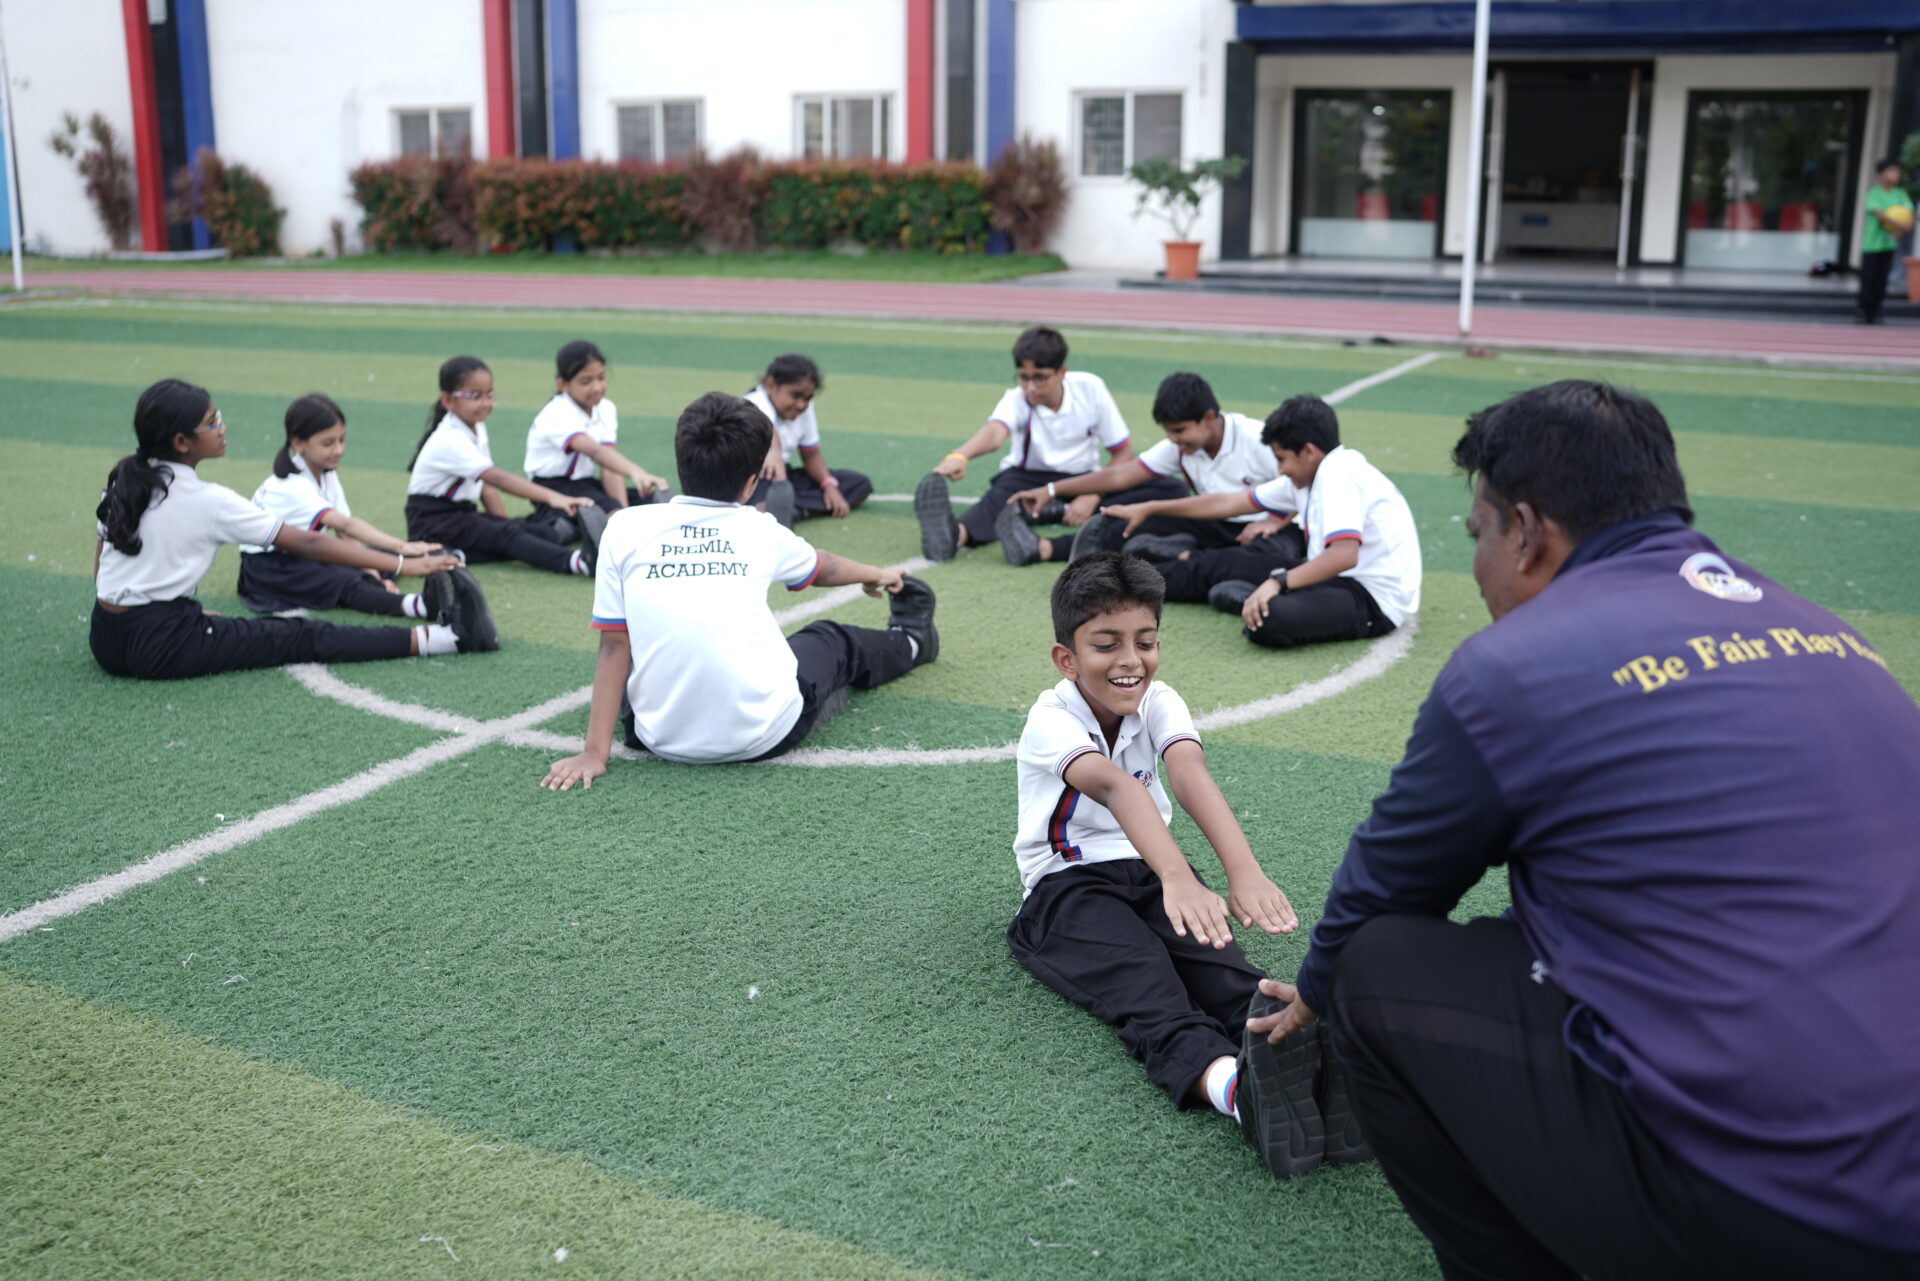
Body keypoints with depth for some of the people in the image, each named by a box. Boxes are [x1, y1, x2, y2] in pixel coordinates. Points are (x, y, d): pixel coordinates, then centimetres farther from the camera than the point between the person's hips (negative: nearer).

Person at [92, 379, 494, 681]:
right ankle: (450, 636, -8)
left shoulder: (124, 483, 7)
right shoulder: (208, 502, -14)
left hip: (105, 641, 8)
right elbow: (309, 544, -15)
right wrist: (403, 564, -14)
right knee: (304, 638, -8)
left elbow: (101, 557, 14)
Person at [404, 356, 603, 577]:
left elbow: (486, 485, 12)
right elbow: (498, 478, -35)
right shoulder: (450, 441, -22)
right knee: (505, 534, -34)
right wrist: (551, 497, -46)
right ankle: (575, 563, -56)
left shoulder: (477, 429, 10)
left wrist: (507, 523, -2)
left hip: (462, 513, 10)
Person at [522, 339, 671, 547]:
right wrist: (635, 472, -61)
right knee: (607, 508, -33)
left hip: (586, 483, 8)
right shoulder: (557, 415, -23)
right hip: (553, 489, -8)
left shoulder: (606, 410, -1)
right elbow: (595, 451, -44)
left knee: (653, 500, -12)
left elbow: (608, 468, -10)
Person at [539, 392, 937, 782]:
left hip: (662, 740, 0)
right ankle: (908, 642, 58)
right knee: (831, 642, 30)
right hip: (764, 736, 0)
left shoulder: (624, 529, -2)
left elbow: (614, 647, -2)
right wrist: (875, 575, 45)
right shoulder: (760, 531, 2)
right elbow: (823, 569, 24)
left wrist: (595, 752, 3)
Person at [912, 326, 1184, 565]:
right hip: (1029, 479, -2)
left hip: (1082, 481, 2)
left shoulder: (1090, 388, -11)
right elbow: (995, 431, -40)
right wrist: (959, 456, -63)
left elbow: (1123, 453, -5)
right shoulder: (1017, 400, -16)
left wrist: (1092, 496, -20)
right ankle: (955, 534, -77)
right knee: (1001, 495, -38)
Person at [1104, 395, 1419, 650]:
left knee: (1270, 619, -35)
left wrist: (1278, 581, -33)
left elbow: (1345, 555, -32)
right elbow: (1229, 503, 17)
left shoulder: (1339, 474, -17)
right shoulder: (1311, 475, 12)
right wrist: (1149, 509, 21)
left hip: (1374, 598, -10)